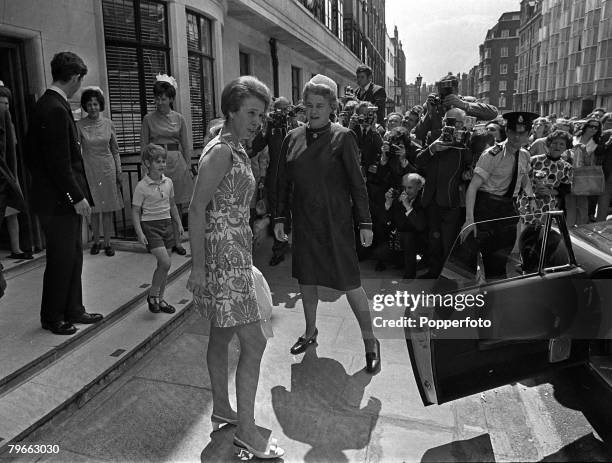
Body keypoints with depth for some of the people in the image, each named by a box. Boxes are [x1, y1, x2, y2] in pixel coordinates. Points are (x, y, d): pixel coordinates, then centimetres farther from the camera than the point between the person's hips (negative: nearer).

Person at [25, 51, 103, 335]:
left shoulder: (46, 105, 12)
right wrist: (77, 197, -17)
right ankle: (52, 317, 19)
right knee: (60, 260, 3)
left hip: (64, 197, 10)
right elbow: (59, 163, -22)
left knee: (73, 256, 16)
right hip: (59, 200, -10)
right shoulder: (55, 110, -18)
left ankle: (73, 310, 28)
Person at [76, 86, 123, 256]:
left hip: (107, 168, 1)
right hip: (89, 169, -1)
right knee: (94, 208, 6)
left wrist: (118, 172, 6)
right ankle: (96, 241, 22)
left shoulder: (108, 124, 2)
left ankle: (107, 243, 13)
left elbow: (115, 150, 8)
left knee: (108, 208, 4)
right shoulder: (79, 125, -4)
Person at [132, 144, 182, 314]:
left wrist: (179, 223, 16)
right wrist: (139, 232, -16)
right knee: (165, 262, -15)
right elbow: (135, 211, -8)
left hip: (167, 223, 6)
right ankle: (152, 295, 6)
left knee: (165, 264, 8)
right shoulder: (142, 186, -10)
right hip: (150, 225, -6)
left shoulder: (168, 182, 6)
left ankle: (160, 298, 22)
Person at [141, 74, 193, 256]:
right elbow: (143, 145, 5)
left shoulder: (179, 118, 7)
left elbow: (186, 145, 10)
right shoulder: (149, 119, 3)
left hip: (177, 162, 2)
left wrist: (187, 167, 5)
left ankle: (176, 240, 14)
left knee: (177, 204, 4)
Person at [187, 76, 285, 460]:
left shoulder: (237, 150, 12)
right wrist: (198, 268, -20)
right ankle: (247, 432, 9)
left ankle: (222, 410, 34)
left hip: (236, 255, 10)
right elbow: (197, 210, -19)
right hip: (223, 256, -10)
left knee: (222, 335, 18)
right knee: (254, 343, -5)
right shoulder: (220, 152, -16)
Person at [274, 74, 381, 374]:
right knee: (306, 279, 15)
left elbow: (357, 183, -7)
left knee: (349, 283, 0)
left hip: (335, 221, -4)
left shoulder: (342, 137, -7)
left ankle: (370, 342, 17)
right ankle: (310, 332, 37)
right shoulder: (293, 138, 4)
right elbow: (284, 182, 9)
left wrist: (365, 223, -10)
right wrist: (280, 217, 6)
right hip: (303, 221, 5)